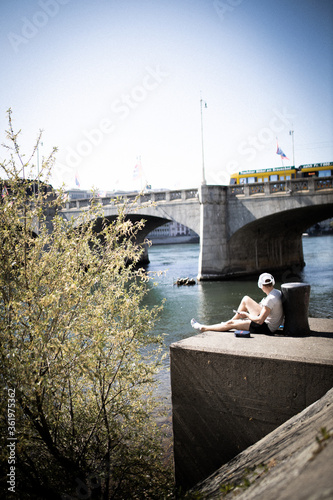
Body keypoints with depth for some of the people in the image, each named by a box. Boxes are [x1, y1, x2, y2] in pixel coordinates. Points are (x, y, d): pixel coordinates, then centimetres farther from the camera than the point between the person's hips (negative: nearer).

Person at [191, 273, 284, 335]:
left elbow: (260, 321, -30)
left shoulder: (270, 299, -32)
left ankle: (203, 328, 14)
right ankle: (233, 319, 28)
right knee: (246, 299, 10)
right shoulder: (277, 292, -4)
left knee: (231, 324, -1)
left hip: (267, 328, -9)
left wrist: (247, 315, -14)